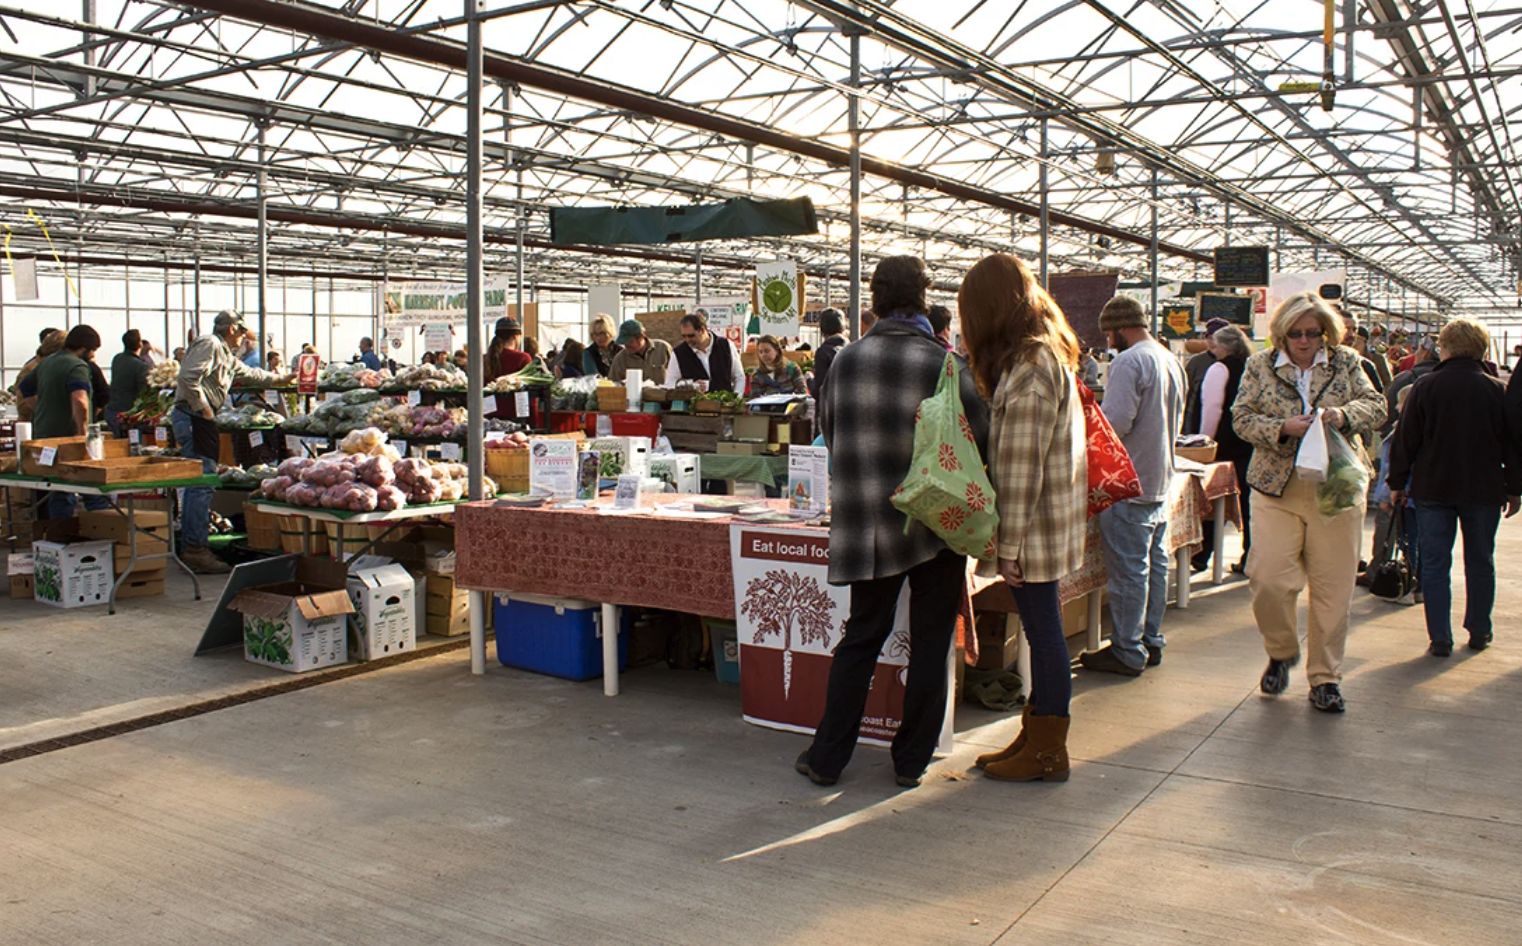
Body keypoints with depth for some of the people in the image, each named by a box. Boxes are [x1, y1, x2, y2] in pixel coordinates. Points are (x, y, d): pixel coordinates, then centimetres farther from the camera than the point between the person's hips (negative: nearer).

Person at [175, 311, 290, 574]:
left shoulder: (226, 355, 24)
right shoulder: (209, 345, -7)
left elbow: (249, 374, 41)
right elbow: (189, 377, -21)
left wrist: (280, 379, 50)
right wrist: (203, 408, -17)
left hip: (196, 419, 11)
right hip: (194, 417, -11)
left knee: (198, 483, 12)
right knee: (203, 482, -13)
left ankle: (190, 546, 17)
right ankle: (195, 550, -13)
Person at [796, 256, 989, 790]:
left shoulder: (846, 361, 1)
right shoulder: (945, 366, -11)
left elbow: (831, 436, 11)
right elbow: (983, 439, -10)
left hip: (867, 522, 3)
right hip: (937, 523, -3)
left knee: (861, 636, 14)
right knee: (930, 642, 10)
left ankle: (828, 757, 16)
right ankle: (911, 761, 18)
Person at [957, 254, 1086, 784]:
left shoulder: (1028, 369, -18)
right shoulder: (1051, 354, 14)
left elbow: (1021, 466, -20)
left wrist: (1009, 545, -18)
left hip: (1035, 523, -10)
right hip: (1049, 521, 10)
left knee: (1042, 628, 1)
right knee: (1042, 628, 15)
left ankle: (1047, 751, 13)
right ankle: (1036, 735, 26)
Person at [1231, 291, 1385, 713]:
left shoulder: (1345, 363, 9)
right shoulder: (1260, 366, 6)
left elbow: (1376, 406, 5)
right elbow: (1242, 417, 0)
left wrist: (1344, 415, -17)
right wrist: (1282, 429, -18)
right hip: (1276, 488, -1)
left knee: (1333, 586, 3)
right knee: (1269, 580, -9)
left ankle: (1325, 677, 17)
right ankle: (1281, 652, 20)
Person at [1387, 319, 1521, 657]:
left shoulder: (1425, 387, -8)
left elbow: (1406, 439, -5)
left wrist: (1397, 482, 4)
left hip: (1432, 489, -2)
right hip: (1484, 490, 2)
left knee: (1434, 564, 4)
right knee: (1480, 562, 15)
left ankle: (1440, 638, 2)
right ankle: (1479, 632, 24)